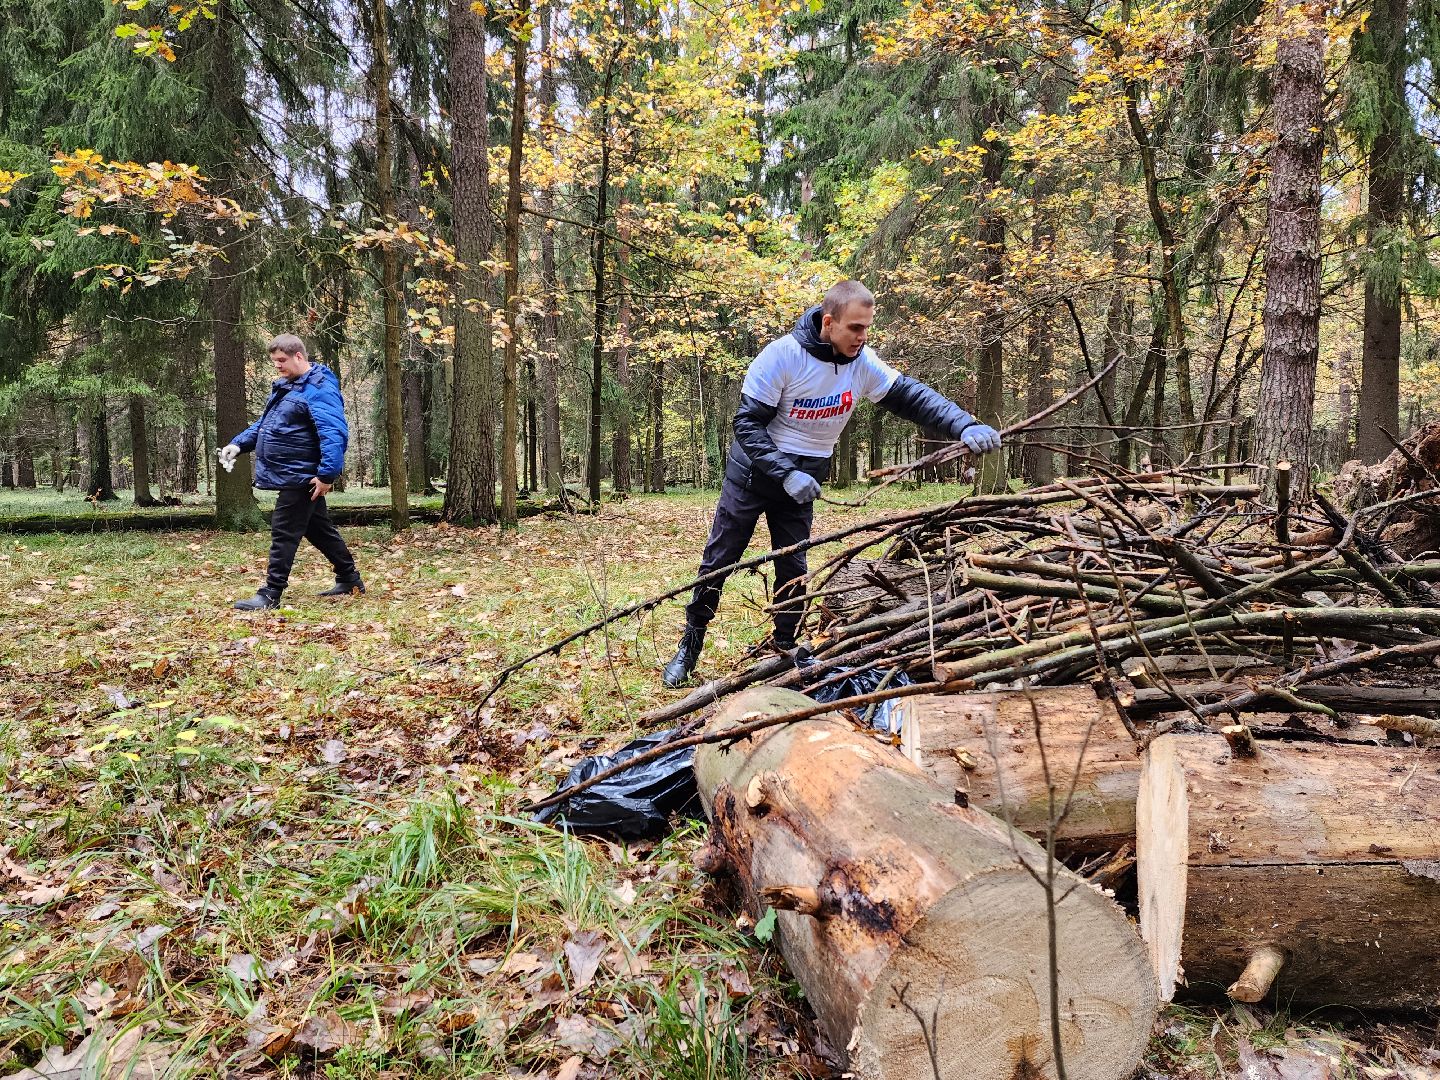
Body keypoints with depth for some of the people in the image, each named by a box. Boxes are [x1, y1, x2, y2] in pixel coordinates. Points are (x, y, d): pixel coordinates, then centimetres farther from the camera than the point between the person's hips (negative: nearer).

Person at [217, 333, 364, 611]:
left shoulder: (320, 390, -18)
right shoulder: (284, 386, 15)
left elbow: (334, 434, -27)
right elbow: (264, 424, 25)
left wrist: (327, 474, -34)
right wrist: (238, 444, 10)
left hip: (299, 477, -10)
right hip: (292, 476, 10)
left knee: (284, 533, -5)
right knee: (318, 529, 17)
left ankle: (270, 594, 2)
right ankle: (349, 579, 27)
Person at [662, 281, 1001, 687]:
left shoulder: (862, 363, -10)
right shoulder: (781, 355, -24)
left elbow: (911, 396, -7)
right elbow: (748, 423, -22)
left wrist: (965, 426, -22)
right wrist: (785, 474, -31)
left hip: (804, 479, 4)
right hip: (755, 472, -4)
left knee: (793, 567, 7)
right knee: (719, 561, 4)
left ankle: (786, 650, 23)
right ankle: (689, 647, 19)